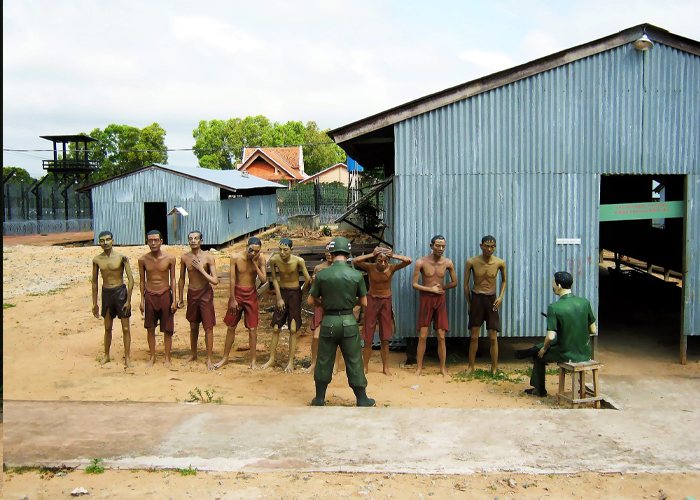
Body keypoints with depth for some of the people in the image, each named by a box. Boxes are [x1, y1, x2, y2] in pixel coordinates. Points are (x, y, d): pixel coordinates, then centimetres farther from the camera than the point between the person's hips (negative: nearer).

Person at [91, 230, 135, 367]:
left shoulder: (121, 257, -9)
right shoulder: (97, 260, 1)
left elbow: (130, 280, -8)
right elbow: (94, 282, 10)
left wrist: (128, 300, -11)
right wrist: (94, 304, 11)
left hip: (120, 291, -3)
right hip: (106, 293, 3)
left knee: (125, 328, 1)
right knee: (107, 327, 14)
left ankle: (127, 357, 11)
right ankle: (106, 355, 30)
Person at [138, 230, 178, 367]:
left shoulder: (170, 258, -7)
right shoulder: (143, 260, -2)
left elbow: (172, 279, -1)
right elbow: (142, 280, 7)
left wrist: (174, 300, -4)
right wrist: (142, 300, 5)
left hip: (165, 294, -2)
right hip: (149, 295, 2)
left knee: (167, 329, 4)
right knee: (150, 328, 9)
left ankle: (167, 358, 17)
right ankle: (152, 357, 22)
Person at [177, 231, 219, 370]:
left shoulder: (208, 258, -13)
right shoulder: (184, 258, -1)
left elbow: (215, 281, -17)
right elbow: (181, 279, 10)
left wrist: (201, 269, -21)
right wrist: (180, 299, 12)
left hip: (205, 293, -3)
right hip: (191, 293, 4)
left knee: (208, 327, -3)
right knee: (193, 326, 16)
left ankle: (209, 359, 8)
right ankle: (193, 354, 34)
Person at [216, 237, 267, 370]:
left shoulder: (260, 259, -8)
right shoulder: (236, 257, -10)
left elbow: (264, 280, -15)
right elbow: (232, 279, -6)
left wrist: (255, 263, -20)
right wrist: (232, 299, -7)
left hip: (251, 294, 0)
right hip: (237, 292, 0)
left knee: (252, 328, 0)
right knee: (231, 327, 9)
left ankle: (253, 360, 10)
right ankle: (225, 358, 23)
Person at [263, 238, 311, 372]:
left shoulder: (298, 261, -21)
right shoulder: (274, 259, -12)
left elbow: (308, 279, -13)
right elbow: (274, 279, -1)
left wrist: (301, 293, 1)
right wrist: (279, 298, -2)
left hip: (295, 293, -3)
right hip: (282, 292, 3)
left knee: (293, 330, 0)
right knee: (275, 328, 6)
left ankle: (291, 362, 10)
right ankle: (271, 359, 20)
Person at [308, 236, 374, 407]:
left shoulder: (322, 275, -7)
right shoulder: (356, 275, -7)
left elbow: (311, 301, 1)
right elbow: (364, 303, 0)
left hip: (328, 322, 0)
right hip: (349, 322, 0)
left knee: (324, 361, 13)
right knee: (354, 362, 10)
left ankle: (319, 398, 25)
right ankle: (362, 399, 20)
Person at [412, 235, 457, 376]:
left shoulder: (448, 263, -2)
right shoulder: (421, 262, -10)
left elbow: (454, 283, 10)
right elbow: (414, 284, -8)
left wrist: (440, 288, 0)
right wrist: (431, 289, -12)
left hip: (440, 299, 2)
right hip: (426, 299, -2)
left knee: (441, 336, 3)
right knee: (423, 336, -1)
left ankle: (443, 367, 14)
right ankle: (419, 367, 10)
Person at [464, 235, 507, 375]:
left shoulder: (500, 263, -8)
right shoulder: (471, 262, -9)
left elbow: (504, 281, 11)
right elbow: (466, 283, 2)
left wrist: (501, 297, -1)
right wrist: (468, 302, 4)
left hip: (491, 299, 0)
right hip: (476, 298, 0)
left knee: (493, 337, 1)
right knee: (474, 336, 6)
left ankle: (494, 368, 13)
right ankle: (471, 366, 19)